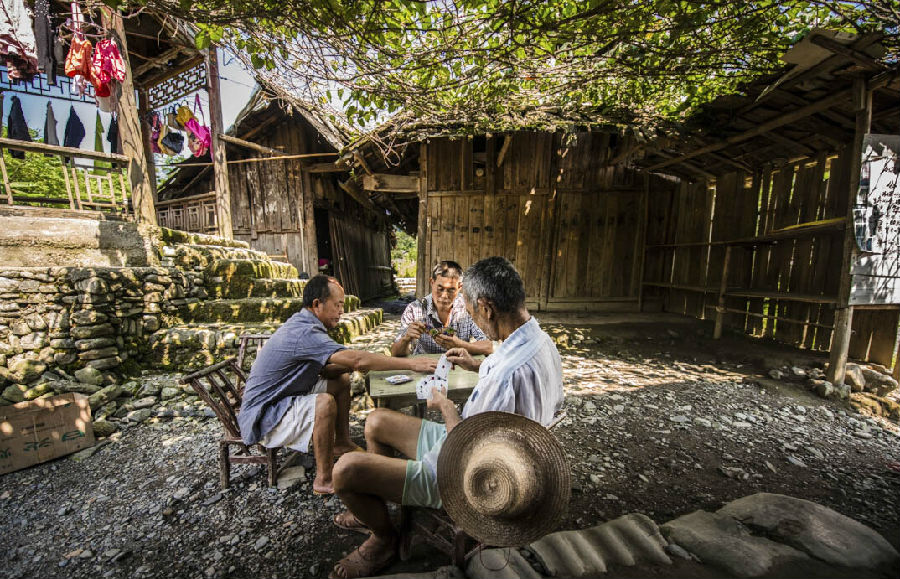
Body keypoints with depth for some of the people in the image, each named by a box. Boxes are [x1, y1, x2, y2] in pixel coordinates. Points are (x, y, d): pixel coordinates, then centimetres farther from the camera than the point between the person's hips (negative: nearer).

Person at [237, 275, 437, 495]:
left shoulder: (303, 324, 3)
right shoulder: (303, 332, -30)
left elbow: (321, 371, 7)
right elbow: (356, 359, -40)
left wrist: (352, 364, -12)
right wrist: (412, 364, -37)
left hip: (286, 396, 10)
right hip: (265, 414, -10)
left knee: (342, 379, 9)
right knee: (325, 402, -33)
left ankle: (342, 443, 18)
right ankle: (324, 480, -16)